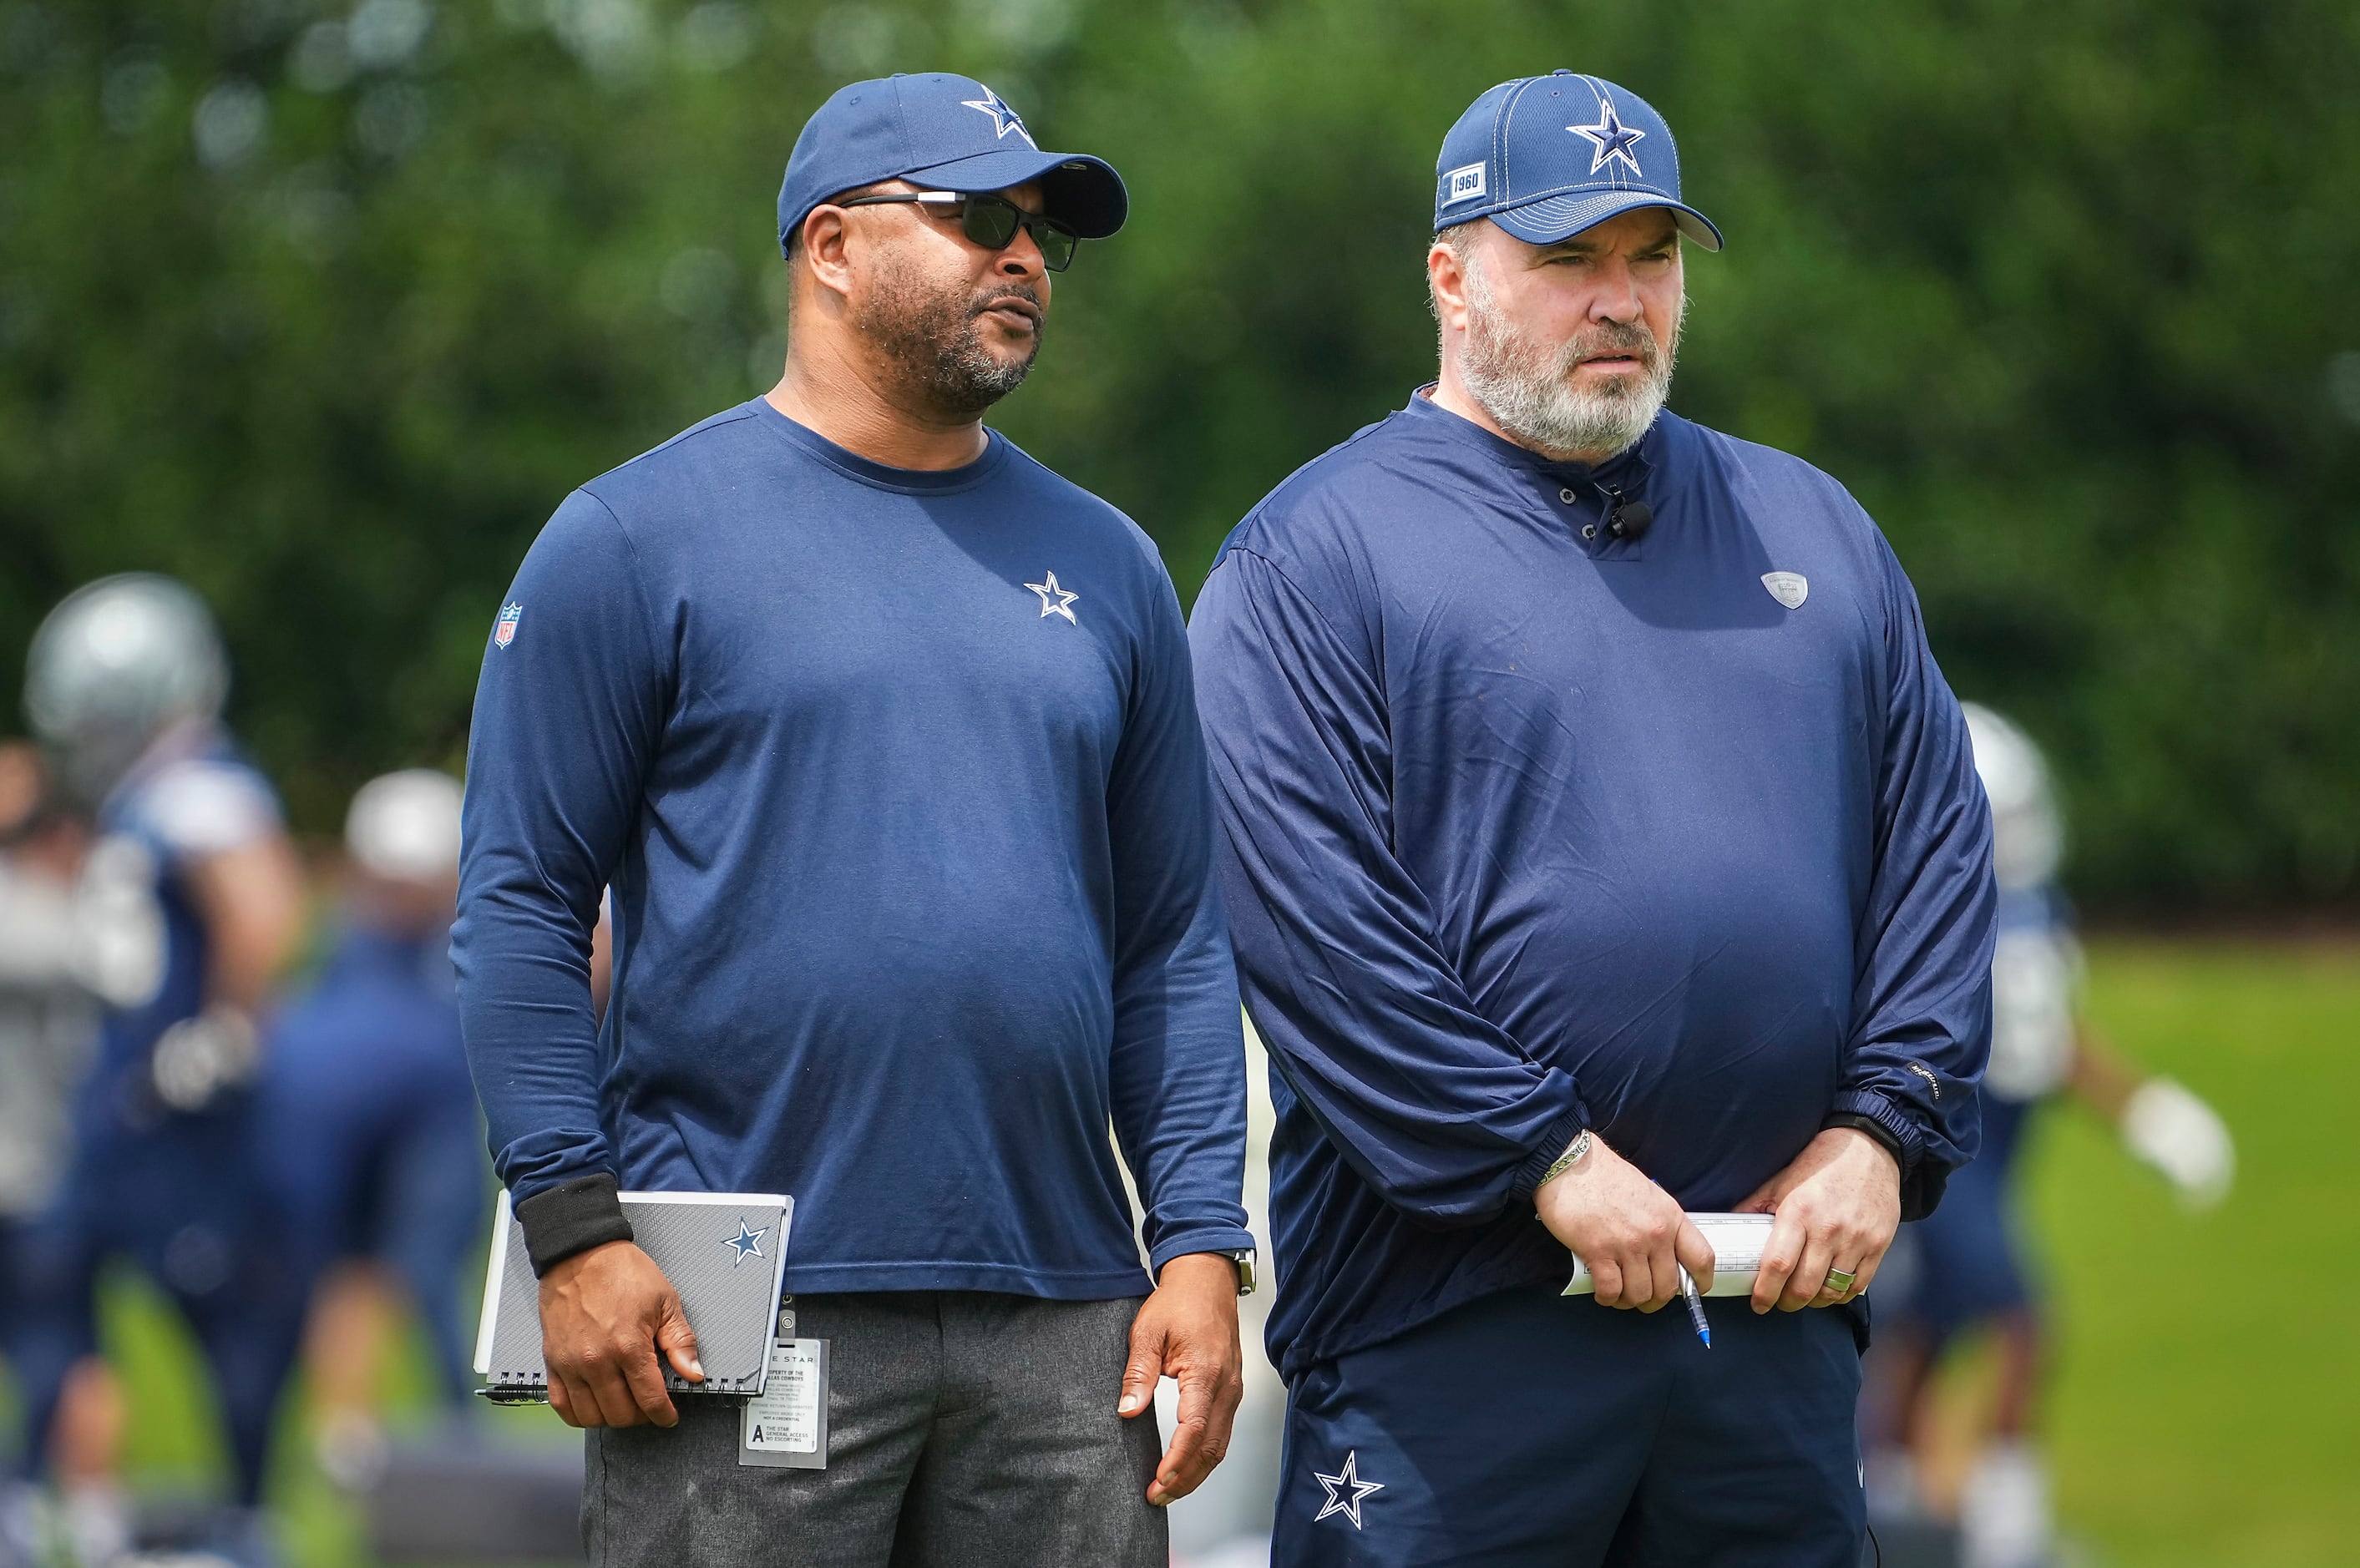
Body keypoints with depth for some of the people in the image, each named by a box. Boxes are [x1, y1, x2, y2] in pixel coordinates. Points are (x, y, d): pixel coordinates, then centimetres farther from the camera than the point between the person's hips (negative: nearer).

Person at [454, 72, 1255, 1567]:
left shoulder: (1104, 564, 16)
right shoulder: (637, 536, 2)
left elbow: (1175, 941, 15)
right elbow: (523, 900, -2)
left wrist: (1203, 1249, 4)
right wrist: (576, 1231, -11)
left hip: (1058, 1330, 4)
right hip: (740, 1319, -4)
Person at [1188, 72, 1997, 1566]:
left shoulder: (1810, 529, 18)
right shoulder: (1311, 559, 0)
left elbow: (1938, 840, 14)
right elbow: (1308, 913, -11)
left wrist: (1881, 1133, -1)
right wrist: (1546, 1161, -16)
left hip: (1782, 1314, 5)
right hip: (1448, 1319, -5)